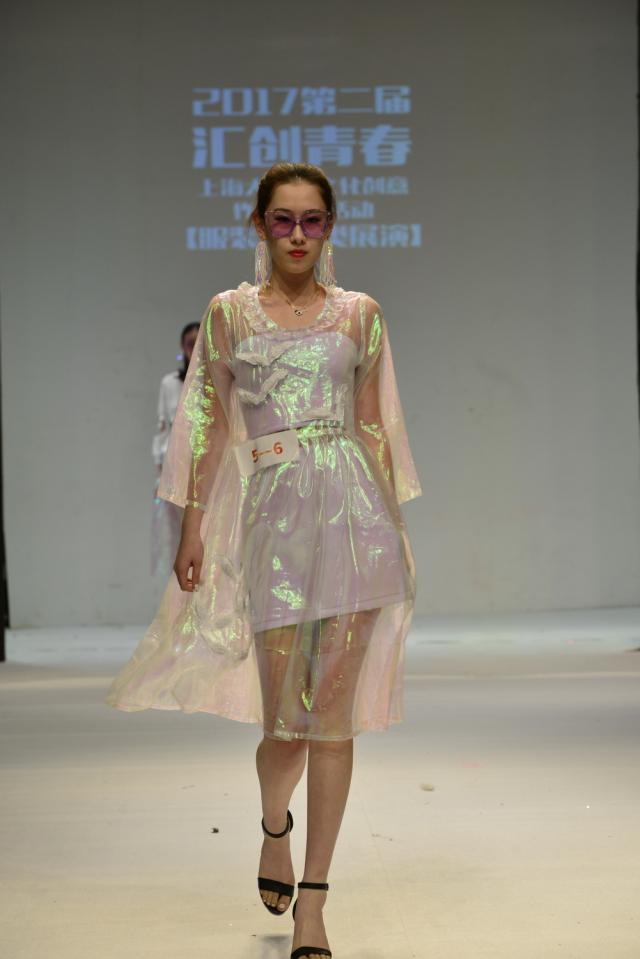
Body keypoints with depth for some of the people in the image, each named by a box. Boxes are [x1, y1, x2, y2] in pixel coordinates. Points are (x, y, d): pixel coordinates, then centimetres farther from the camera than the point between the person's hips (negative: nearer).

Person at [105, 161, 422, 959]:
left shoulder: (359, 314, 10)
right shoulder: (229, 312, 8)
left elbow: (375, 426, 12)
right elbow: (210, 423, 7)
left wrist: (393, 524, 10)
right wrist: (192, 525, 1)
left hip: (353, 511, 1)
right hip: (272, 516, -1)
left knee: (335, 714, -1)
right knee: (286, 718, -1)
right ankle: (275, 828, 35)